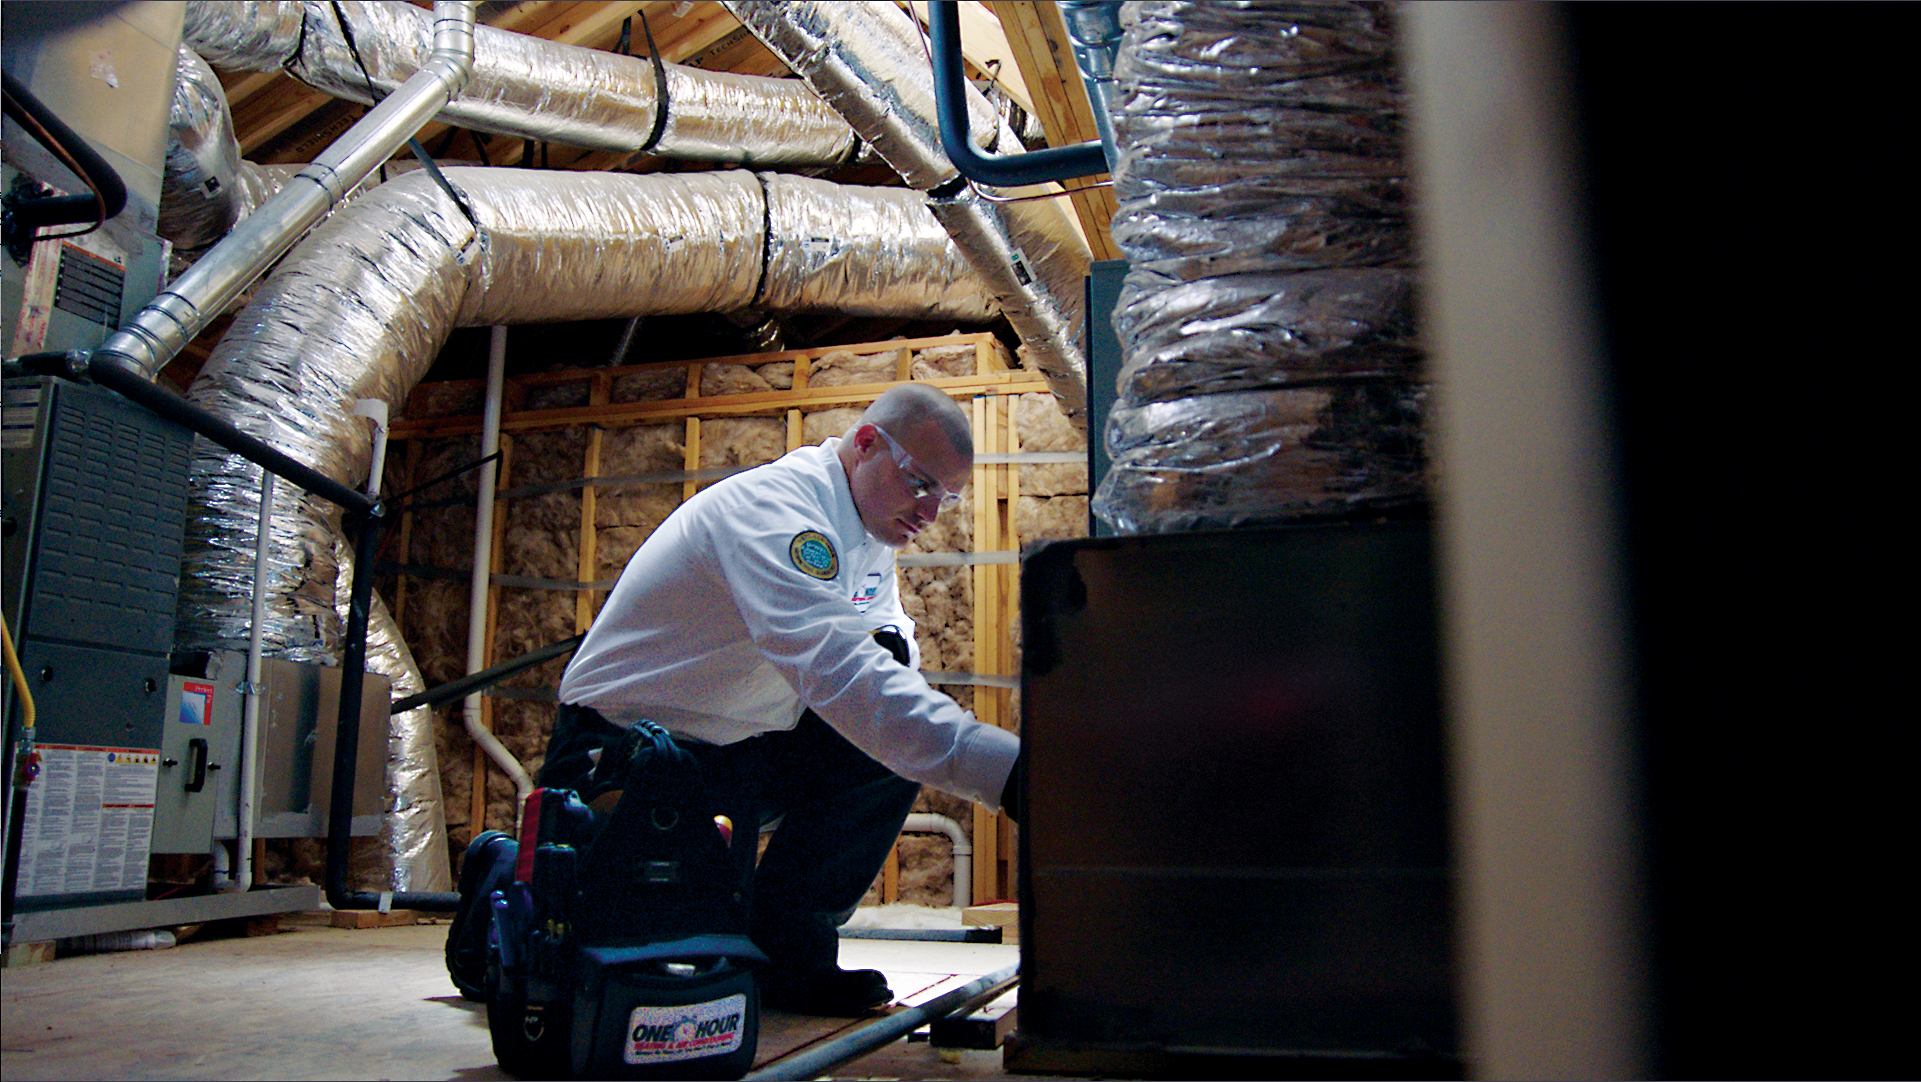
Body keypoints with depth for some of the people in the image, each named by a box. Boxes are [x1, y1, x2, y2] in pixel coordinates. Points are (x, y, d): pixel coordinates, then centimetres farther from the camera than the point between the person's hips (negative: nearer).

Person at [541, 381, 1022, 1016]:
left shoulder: (870, 533, 5)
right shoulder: (773, 506, -26)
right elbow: (835, 669, -42)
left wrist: (890, 642, -14)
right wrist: (1006, 770, -50)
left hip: (734, 750, 8)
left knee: (893, 746, -11)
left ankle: (785, 945, -1)